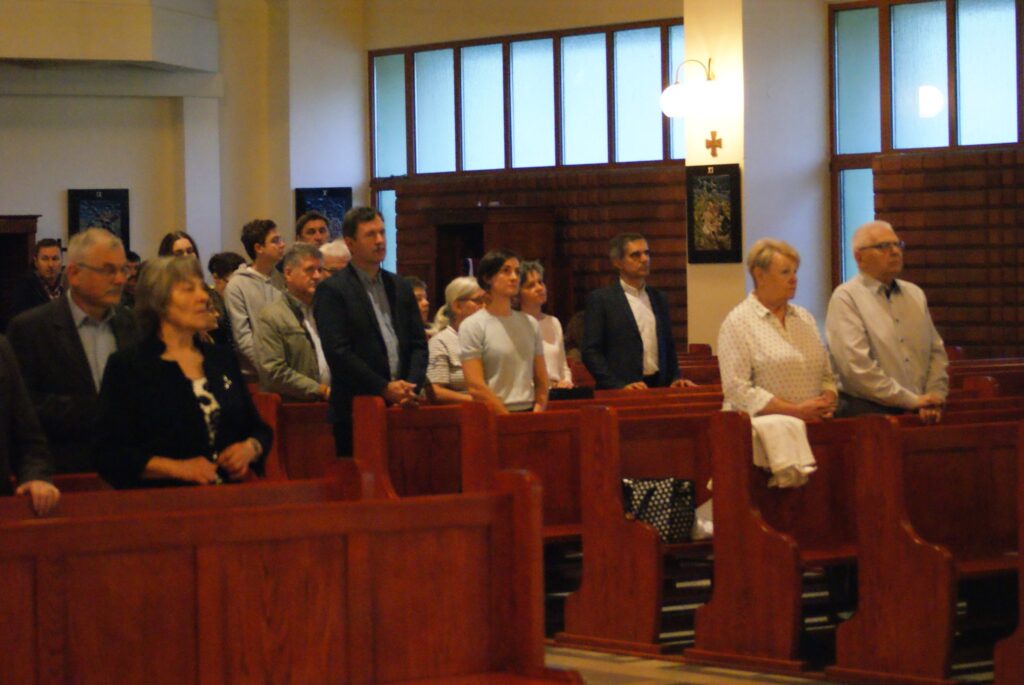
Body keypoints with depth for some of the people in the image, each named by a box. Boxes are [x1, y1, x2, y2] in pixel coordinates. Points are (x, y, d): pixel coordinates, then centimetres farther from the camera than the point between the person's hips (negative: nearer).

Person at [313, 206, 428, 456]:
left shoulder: (400, 288, 16)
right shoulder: (332, 290, -3)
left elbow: (419, 344, 14)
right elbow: (338, 352, -11)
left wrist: (411, 386, -3)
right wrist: (384, 388, -13)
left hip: (402, 407, 5)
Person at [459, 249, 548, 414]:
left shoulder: (530, 324, 14)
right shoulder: (472, 326, -2)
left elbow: (542, 381, 14)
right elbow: (475, 387, -10)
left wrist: (537, 415, -1)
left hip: (528, 412, 4)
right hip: (493, 417, -4)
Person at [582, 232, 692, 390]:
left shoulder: (658, 298, 15)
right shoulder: (600, 299, -1)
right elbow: (591, 352, -6)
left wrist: (675, 379, 5)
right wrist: (620, 386, -15)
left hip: (658, 388, 4)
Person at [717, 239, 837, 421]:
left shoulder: (805, 318, 18)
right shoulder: (737, 322, -1)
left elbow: (826, 374, 21)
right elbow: (737, 389, -10)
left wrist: (827, 403, -2)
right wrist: (796, 411, -14)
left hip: (811, 424, 5)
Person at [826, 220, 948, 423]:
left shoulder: (915, 294, 18)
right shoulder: (846, 298, -3)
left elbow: (936, 351, 19)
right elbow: (856, 366, -13)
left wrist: (934, 396, 0)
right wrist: (912, 400, -11)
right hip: (868, 413, -5)